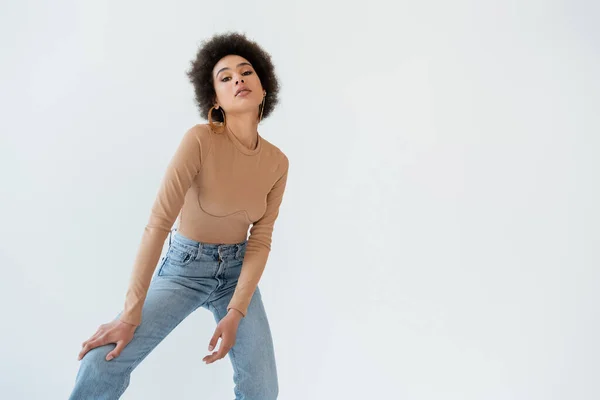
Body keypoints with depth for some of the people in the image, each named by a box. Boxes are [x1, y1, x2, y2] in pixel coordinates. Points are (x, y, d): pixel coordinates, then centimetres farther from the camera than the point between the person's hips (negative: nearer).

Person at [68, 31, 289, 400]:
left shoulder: (278, 162, -8)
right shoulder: (200, 140, -23)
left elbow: (261, 240, -6)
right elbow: (158, 223, -25)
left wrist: (235, 314, -16)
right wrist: (130, 314, -26)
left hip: (237, 270, 4)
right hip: (183, 267, -3)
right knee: (100, 366, -20)